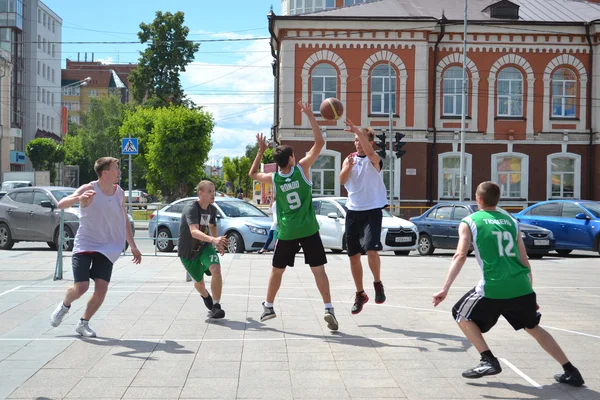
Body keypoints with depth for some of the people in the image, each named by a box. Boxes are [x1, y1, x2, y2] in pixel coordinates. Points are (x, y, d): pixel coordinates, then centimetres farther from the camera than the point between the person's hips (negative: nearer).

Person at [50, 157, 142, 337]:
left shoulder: (119, 193, 4)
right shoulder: (88, 189, -11)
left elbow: (124, 221, 16)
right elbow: (61, 204, -23)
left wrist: (133, 246, 16)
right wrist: (79, 198, -43)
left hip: (107, 248, 4)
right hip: (85, 245, -4)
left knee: (101, 288, -8)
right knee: (81, 287, -12)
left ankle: (83, 323, 13)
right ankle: (64, 306, 24)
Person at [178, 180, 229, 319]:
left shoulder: (212, 209, -3)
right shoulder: (191, 209, -26)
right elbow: (194, 232, -42)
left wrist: (218, 243, 17)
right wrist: (213, 239, -56)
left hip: (204, 246, 4)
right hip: (187, 251, -4)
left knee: (216, 269, -25)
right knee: (199, 281, 11)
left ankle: (216, 306, -16)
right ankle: (205, 296, 49)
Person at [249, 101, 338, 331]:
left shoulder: (273, 179, -2)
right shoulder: (302, 169, -8)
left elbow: (252, 174, 20)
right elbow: (320, 142, -5)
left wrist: (261, 151, 18)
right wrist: (310, 116, -4)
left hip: (286, 233, 2)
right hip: (309, 230, -1)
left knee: (277, 271, 16)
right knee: (319, 270, 0)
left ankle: (268, 307, 24)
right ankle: (329, 309, -9)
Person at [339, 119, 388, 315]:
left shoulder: (374, 160, -6)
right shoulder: (349, 159, 8)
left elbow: (368, 150, -30)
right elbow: (342, 180, -8)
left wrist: (358, 130, -42)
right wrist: (348, 167, -27)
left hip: (372, 210, -5)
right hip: (353, 211, 5)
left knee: (371, 249, -22)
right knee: (354, 255, 8)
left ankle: (378, 283, 3)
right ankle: (360, 294, 22)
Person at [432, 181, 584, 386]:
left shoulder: (469, 222, 6)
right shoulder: (511, 221, 19)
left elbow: (460, 256, -7)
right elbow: (524, 261, 19)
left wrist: (445, 289, -8)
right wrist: (529, 292, 28)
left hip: (494, 287, -5)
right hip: (522, 287, 5)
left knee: (462, 315, 19)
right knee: (533, 327, 26)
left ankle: (489, 361, 5)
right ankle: (571, 372, 24)